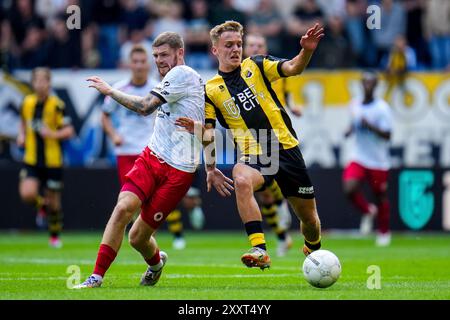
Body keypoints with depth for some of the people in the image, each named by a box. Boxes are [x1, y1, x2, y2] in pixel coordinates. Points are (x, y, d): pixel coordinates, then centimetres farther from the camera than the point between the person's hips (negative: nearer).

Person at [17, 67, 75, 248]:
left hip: (52, 160, -3)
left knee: (54, 201, 7)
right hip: (32, 159, 3)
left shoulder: (56, 105, -11)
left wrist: (53, 134, -26)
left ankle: (55, 236, 29)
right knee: (27, 194, -19)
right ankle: (42, 205, 17)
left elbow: (69, 131, -10)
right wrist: (22, 135, 6)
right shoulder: (27, 102, 3)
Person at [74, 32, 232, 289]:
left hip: (178, 171, -8)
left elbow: (145, 107, -17)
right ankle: (97, 277, -16)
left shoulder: (182, 74, -10)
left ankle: (156, 261, 32)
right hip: (151, 158, 8)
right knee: (123, 208, -18)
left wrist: (109, 90, -5)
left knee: (138, 238, -2)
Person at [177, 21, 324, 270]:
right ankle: (259, 250, -43)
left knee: (309, 219, 5)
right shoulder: (210, 90, 5)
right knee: (242, 180, -38)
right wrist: (210, 167, -12)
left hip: (286, 148, 1)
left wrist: (306, 51, -29)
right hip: (252, 155, -1)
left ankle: (313, 251, 40)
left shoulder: (256, 66, 6)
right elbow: (208, 133, 6)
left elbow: (293, 68, -8)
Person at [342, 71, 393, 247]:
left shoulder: (382, 108, -12)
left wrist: (370, 126, -26)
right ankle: (368, 211, 12)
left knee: (380, 196, 8)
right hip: (358, 158, 3)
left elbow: (387, 135, -14)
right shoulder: (355, 105, 4)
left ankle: (384, 232, 30)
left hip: (378, 161, -3)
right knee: (349, 189, -18)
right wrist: (350, 130, 0)